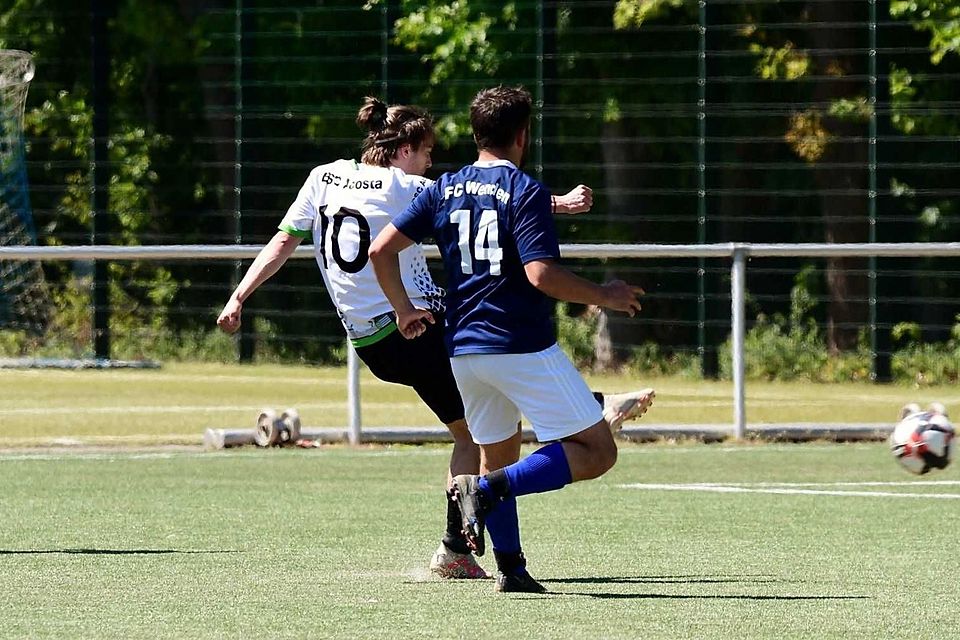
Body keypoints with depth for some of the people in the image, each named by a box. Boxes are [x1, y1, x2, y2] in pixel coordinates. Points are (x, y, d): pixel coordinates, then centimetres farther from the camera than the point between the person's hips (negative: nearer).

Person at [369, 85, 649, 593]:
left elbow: (381, 250, 5)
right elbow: (541, 274, -19)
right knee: (597, 452, -3)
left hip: (463, 349, 7)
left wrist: (403, 309, 18)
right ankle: (489, 489, -18)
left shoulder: (444, 190, 9)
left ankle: (510, 569, 14)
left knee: (498, 456, 23)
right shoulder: (525, 191, -9)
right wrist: (603, 297, -6)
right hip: (524, 348, -7)